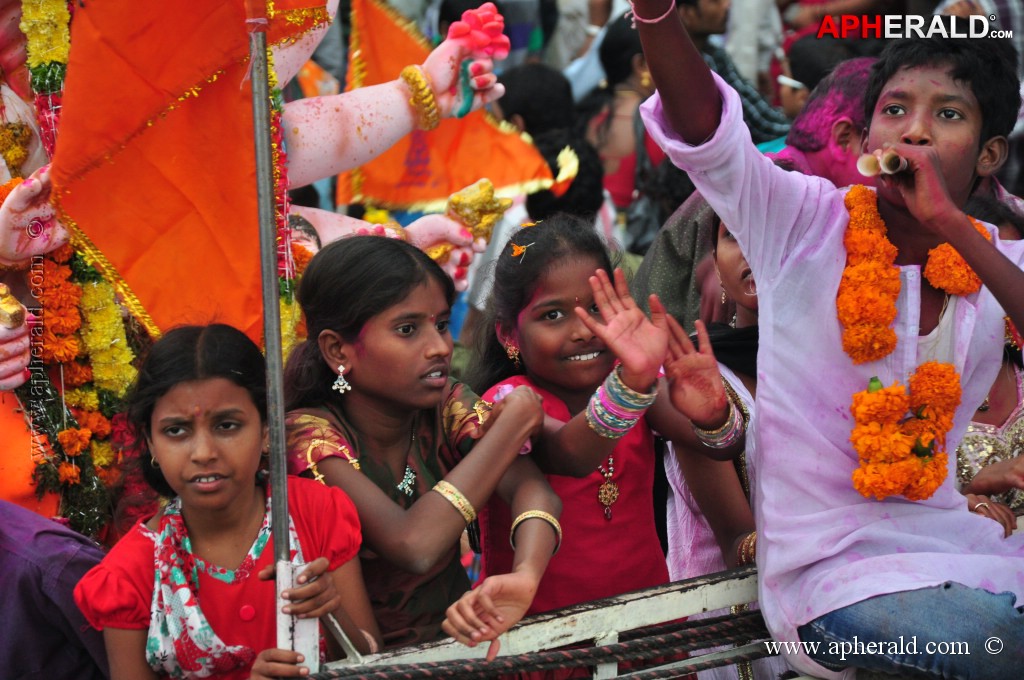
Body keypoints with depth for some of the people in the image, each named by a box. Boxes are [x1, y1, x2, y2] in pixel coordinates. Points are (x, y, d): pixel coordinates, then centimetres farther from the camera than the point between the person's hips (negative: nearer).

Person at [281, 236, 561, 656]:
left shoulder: (447, 407, -2)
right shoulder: (310, 434, -16)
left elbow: (534, 490, -17)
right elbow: (412, 545, -29)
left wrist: (526, 575, -39)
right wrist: (516, 417, -22)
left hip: (456, 633, 3)